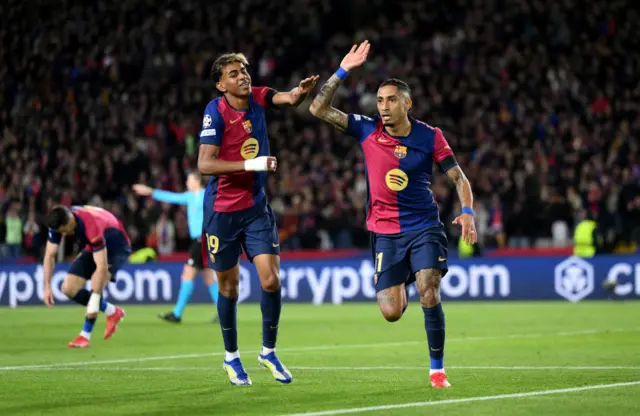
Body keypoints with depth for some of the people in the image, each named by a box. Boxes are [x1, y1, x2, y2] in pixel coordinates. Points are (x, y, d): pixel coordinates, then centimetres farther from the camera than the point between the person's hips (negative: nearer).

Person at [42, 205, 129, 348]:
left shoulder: (91, 226, -41)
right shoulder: (59, 222, -21)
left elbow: (102, 267, -41)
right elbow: (49, 255, -9)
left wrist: (95, 300, -42)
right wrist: (47, 286, -17)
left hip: (116, 245, -7)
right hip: (93, 247, 7)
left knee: (97, 284, -31)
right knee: (69, 289, -4)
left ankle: (85, 336, -22)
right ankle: (112, 312, 13)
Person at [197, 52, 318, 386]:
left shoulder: (257, 98, 0)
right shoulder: (216, 111, -15)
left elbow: (289, 99, -17)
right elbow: (204, 164, -22)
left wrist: (300, 91, -40)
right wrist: (252, 164, -29)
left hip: (256, 206, 4)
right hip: (221, 210, -4)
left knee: (271, 279, -7)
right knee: (229, 287, 8)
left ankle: (268, 351, 12)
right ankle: (231, 357, 27)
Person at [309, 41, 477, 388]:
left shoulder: (430, 136, -4)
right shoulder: (368, 131, -3)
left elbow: (458, 177, 1)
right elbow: (319, 109, -7)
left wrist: (467, 212, -16)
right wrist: (343, 70, -14)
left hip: (424, 226, -1)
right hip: (385, 232, 1)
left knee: (429, 295, -20)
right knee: (391, 313, -3)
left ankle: (437, 370, -5)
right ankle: (401, 285, 36)